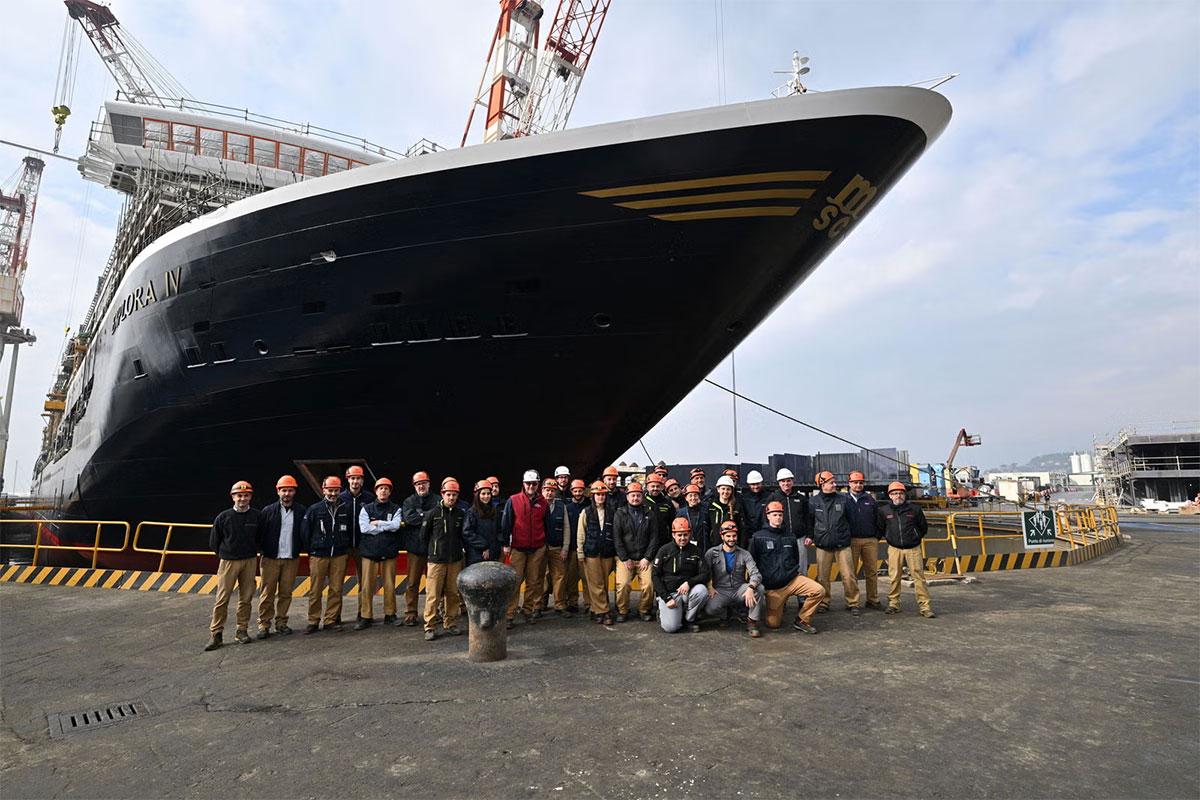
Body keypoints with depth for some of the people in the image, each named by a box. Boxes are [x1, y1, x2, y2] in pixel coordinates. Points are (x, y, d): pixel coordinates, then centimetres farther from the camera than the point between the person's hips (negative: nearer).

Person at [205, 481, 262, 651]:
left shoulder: (256, 516, 3)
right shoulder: (223, 517, -2)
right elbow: (214, 541, 8)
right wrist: (224, 555, 10)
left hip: (249, 562, 2)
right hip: (228, 562, -2)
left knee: (245, 598, 7)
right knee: (222, 599, -3)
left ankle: (242, 631, 16)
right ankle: (216, 634, 5)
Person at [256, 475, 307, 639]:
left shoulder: (301, 511, 2)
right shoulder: (268, 511, 1)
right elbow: (260, 534, 1)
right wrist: (261, 552, -4)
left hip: (291, 559, 1)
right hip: (270, 559, -1)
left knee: (286, 593, 6)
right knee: (267, 593, 1)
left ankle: (281, 623, 18)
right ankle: (264, 625, 11)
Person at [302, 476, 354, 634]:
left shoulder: (346, 509, 5)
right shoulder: (314, 510, 0)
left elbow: (351, 531, 16)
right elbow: (306, 533, 6)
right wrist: (311, 552, 8)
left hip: (340, 556, 2)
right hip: (318, 556, -1)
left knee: (336, 590, 4)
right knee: (315, 591, 1)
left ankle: (331, 620, 14)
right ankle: (313, 622, 12)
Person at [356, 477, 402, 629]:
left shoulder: (396, 509, 8)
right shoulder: (366, 509, 8)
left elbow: (396, 525, -9)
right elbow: (364, 528, -7)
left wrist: (377, 523, -7)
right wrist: (386, 527, -7)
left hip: (389, 552, 0)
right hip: (370, 550, 0)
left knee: (390, 585, 4)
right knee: (366, 586, -1)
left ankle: (390, 614, 16)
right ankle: (365, 617, 9)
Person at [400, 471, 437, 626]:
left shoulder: (437, 500, 4)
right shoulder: (409, 501, 7)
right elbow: (408, 518, -11)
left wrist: (421, 516, -14)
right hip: (415, 547, 0)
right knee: (413, 582, 2)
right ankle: (411, 613, 11)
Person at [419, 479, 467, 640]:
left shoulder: (461, 514, 5)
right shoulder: (433, 514, -4)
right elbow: (424, 536, 6)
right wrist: (432, 552, 11)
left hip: (455, 560, 3)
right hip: (436, 560, -3)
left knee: (453, 593, 8)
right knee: (433, 595, -3)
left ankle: (451, 623, 21)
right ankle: (430, 627, 5)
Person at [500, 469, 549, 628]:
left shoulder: (542, 502, 6)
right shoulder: (513, 501, -2)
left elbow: (545, 524, 13)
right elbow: (506, 523, -1)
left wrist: (545, 544, 12)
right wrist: (505, 544, -4)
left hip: (537, 549, 3)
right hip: (517, 548, -3)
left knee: (533, 582, 8)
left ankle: (528, 610, 20)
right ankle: (510, 615, 1)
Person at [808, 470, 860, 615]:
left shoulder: (843, 499, 3)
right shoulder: (813, 502, 2)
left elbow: (850, 519, 11)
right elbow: (810, 522, 13)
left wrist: (847, 535, 9)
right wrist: (811, 537, 5)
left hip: (842, 544, 0)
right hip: (822, 545, 0)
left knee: (848, 576, -3)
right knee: (822, 577, 6)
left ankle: (852, 603, 12)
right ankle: (824, 602, 21)